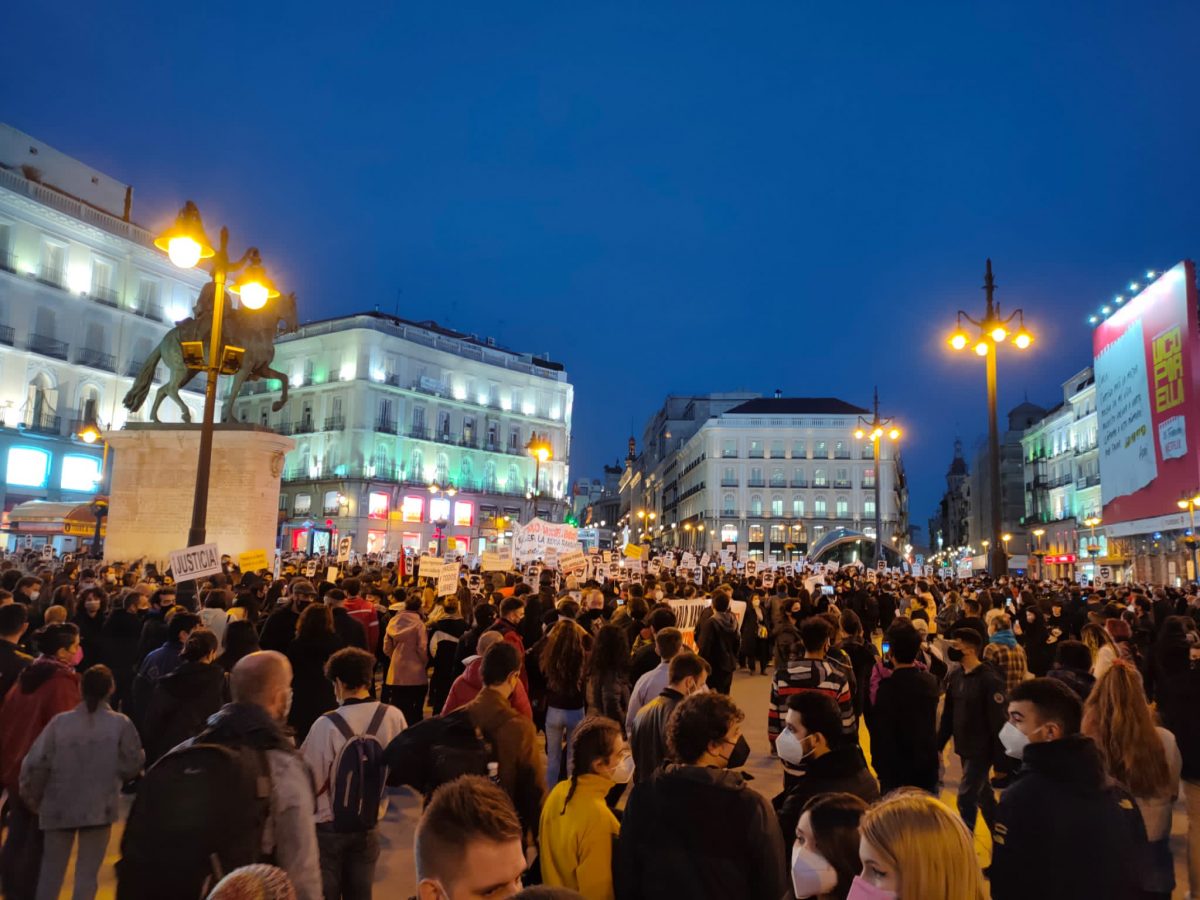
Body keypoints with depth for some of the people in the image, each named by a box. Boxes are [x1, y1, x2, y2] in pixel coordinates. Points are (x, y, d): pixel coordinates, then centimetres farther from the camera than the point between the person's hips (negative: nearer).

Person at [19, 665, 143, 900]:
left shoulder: (60, 721, -6)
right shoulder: (121, 724, -10)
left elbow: (35, 763, -5)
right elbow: (133, 765, -4)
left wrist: (31, 796, 12)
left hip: (59, 808, 2)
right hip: (99, 808, -2)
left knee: (51, 870, 19)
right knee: (87, 874, 9)